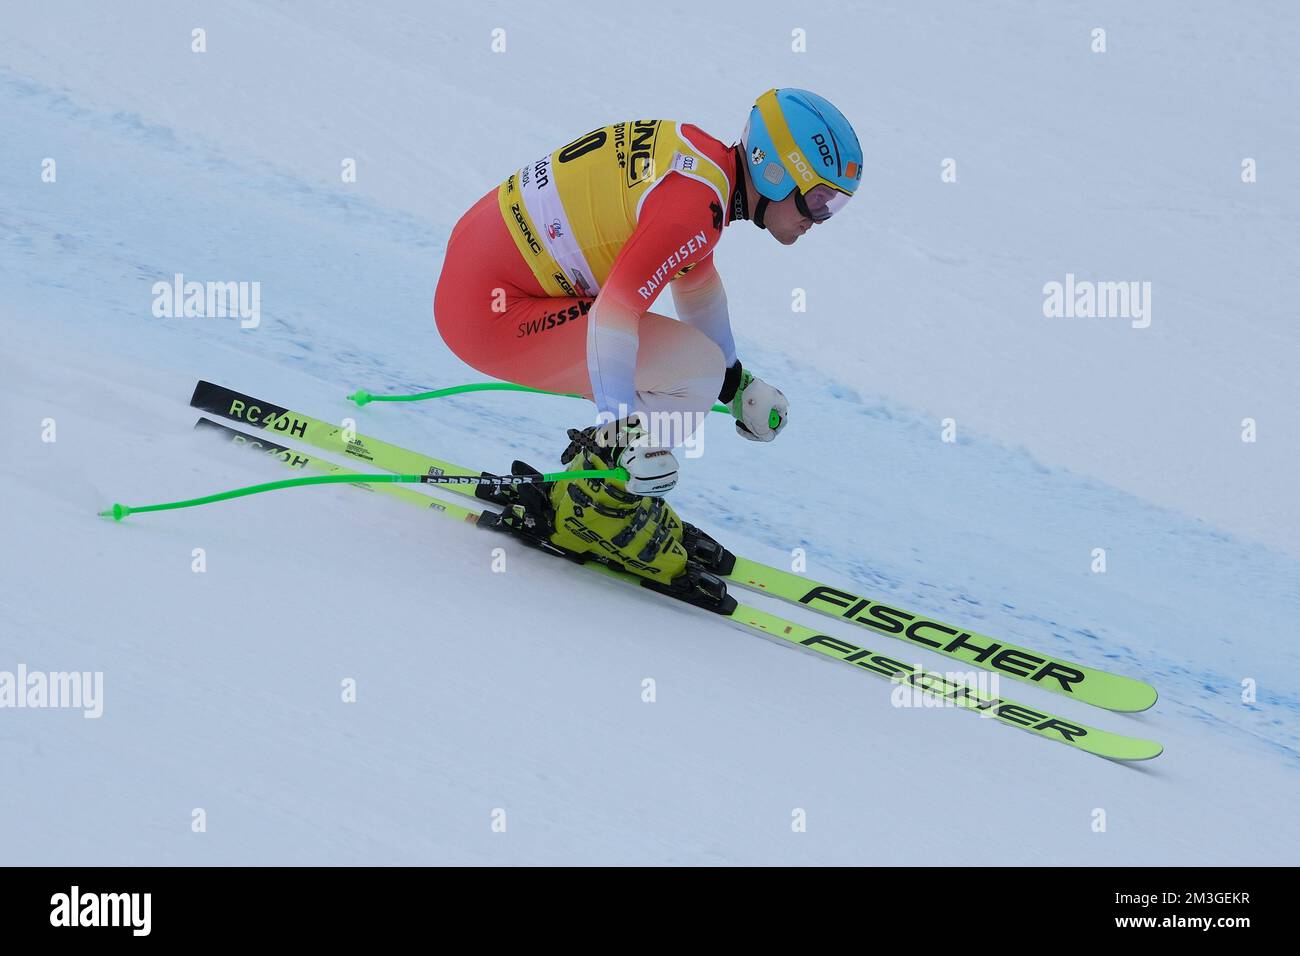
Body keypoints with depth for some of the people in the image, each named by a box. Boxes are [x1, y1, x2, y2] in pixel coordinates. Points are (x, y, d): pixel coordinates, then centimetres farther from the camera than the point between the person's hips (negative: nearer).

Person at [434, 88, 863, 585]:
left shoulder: (702, 157, 7)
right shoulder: (696, 203, -23)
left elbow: (696, 279, 24)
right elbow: (613, 314, -30)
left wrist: (737, 384, 30)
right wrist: (624, 432, -33)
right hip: (493, 314, -10)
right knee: (697, 368, -15)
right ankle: (594, 505, -1)